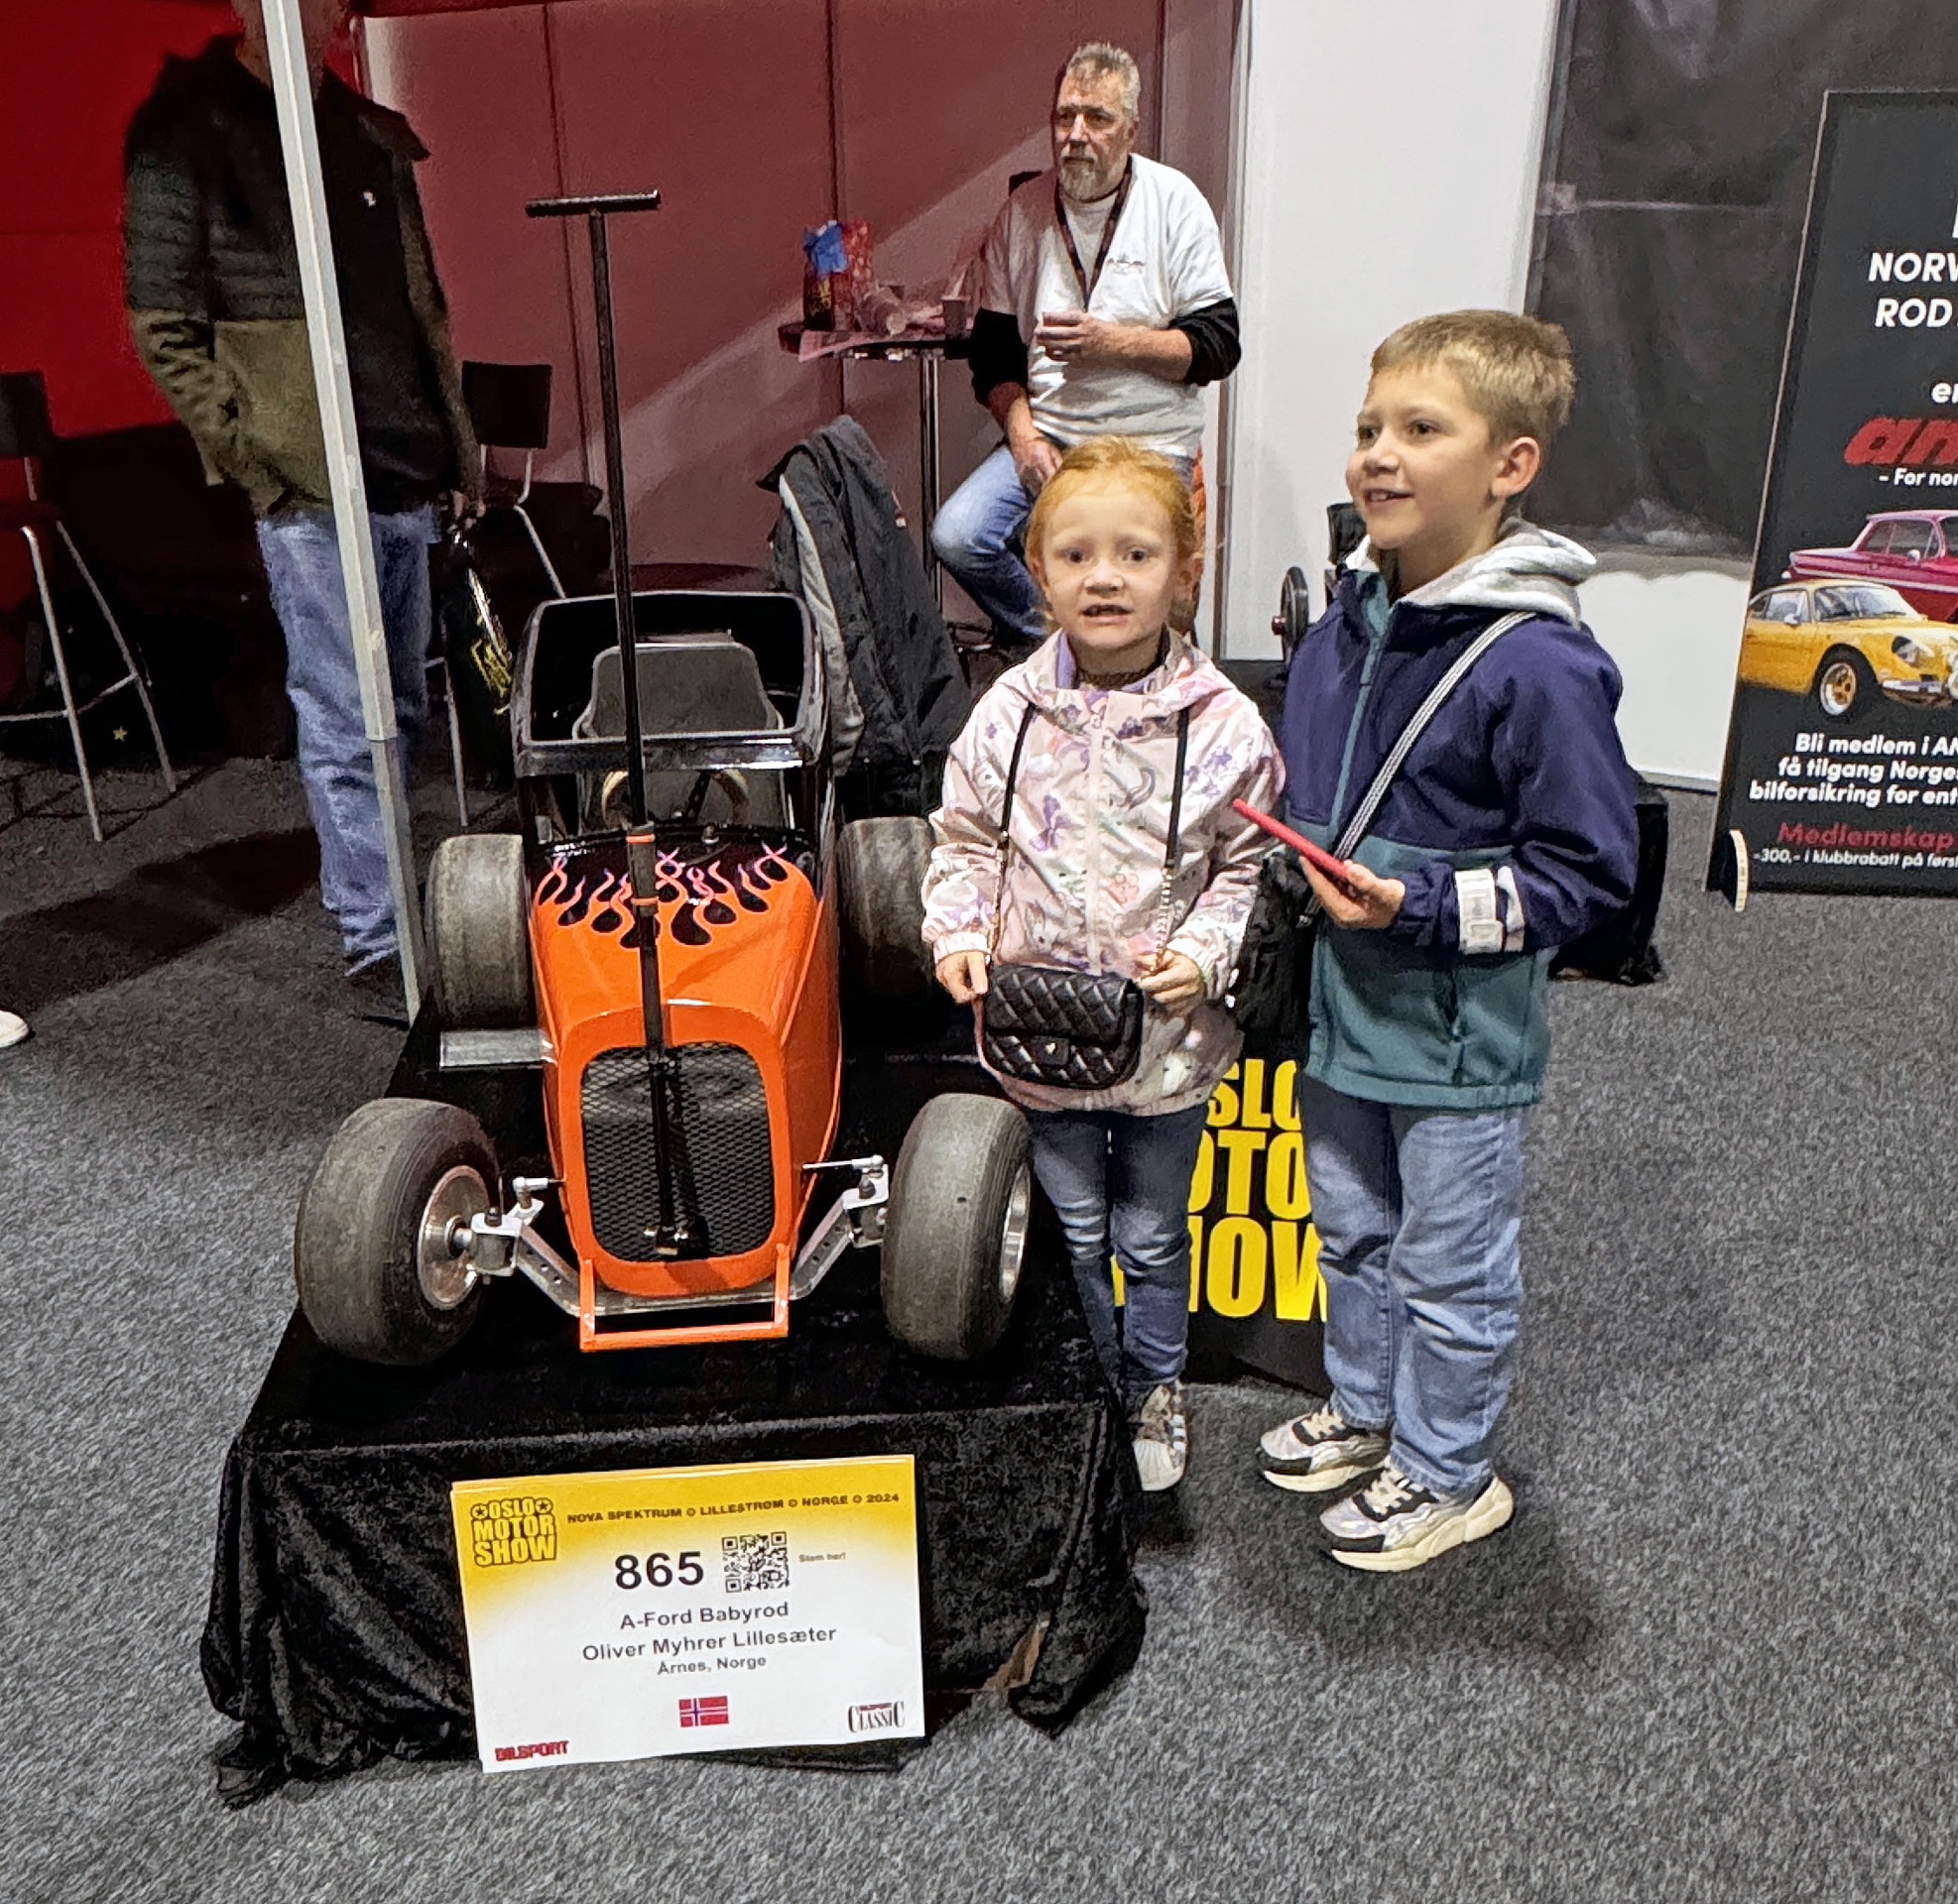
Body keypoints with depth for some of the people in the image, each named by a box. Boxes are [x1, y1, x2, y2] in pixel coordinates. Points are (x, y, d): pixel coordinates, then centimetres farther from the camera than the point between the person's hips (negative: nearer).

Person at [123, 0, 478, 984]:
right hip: (308, 492, -6)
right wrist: (253, 459, -12)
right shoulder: (185, 133, -3)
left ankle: (413, 907, 23)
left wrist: (456, 445, 13)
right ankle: (374, 940, 2)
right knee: (344, 724, -5)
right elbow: (163, 325, -5)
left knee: (404, 710, 11)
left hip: (410, 474, 6)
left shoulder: (372, 135, 15)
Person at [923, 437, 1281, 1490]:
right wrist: (960, 937, -11)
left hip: (1169, 1036, -1)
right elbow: (961, 839, 4)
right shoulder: (1008, 712, -7)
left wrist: (1203, 953, -16)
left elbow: (1248, 864, -2)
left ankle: (1156, 1388, 43)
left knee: (1152, 1236, 18)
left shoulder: (1223, 724, -12)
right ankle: (1092, 1385, 43)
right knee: (1076, 1228, 20)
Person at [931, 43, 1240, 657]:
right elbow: (992, 347, 11)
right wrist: (1023, 436, -6)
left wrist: (1111, 342, -17)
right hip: (1045, 433, 3)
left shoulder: (1174, 203, 0)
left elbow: (1219, 343, -4)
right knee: (955, 537, -21)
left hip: (1150, 444, -3)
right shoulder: (1024, 212, 7)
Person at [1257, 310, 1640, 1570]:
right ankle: (1367, 1410, 47)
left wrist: (1420, 906, -26)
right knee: (1352, 1232, 24)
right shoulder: (1344, 624, 1)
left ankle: (1449, 1473, 34)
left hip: (1461, 1032, -7)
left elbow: (1589, 872, -19)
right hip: (1340, 1004, 7)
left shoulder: (1540, 666, -22)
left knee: (1451, 1267, 12)